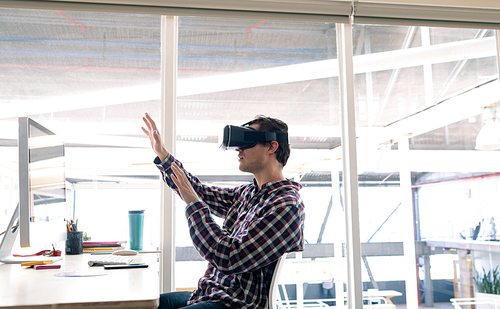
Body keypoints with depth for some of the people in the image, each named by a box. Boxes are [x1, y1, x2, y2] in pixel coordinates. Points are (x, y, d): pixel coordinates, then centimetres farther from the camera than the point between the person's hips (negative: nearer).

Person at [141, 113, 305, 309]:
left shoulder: (287, 206, -21)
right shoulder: (246, 193, 8)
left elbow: (229, 259, -27)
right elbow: (202, 193, 22)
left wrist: (193, 203, -19)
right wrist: (162, 154, 19)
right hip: (208, 293, 9)